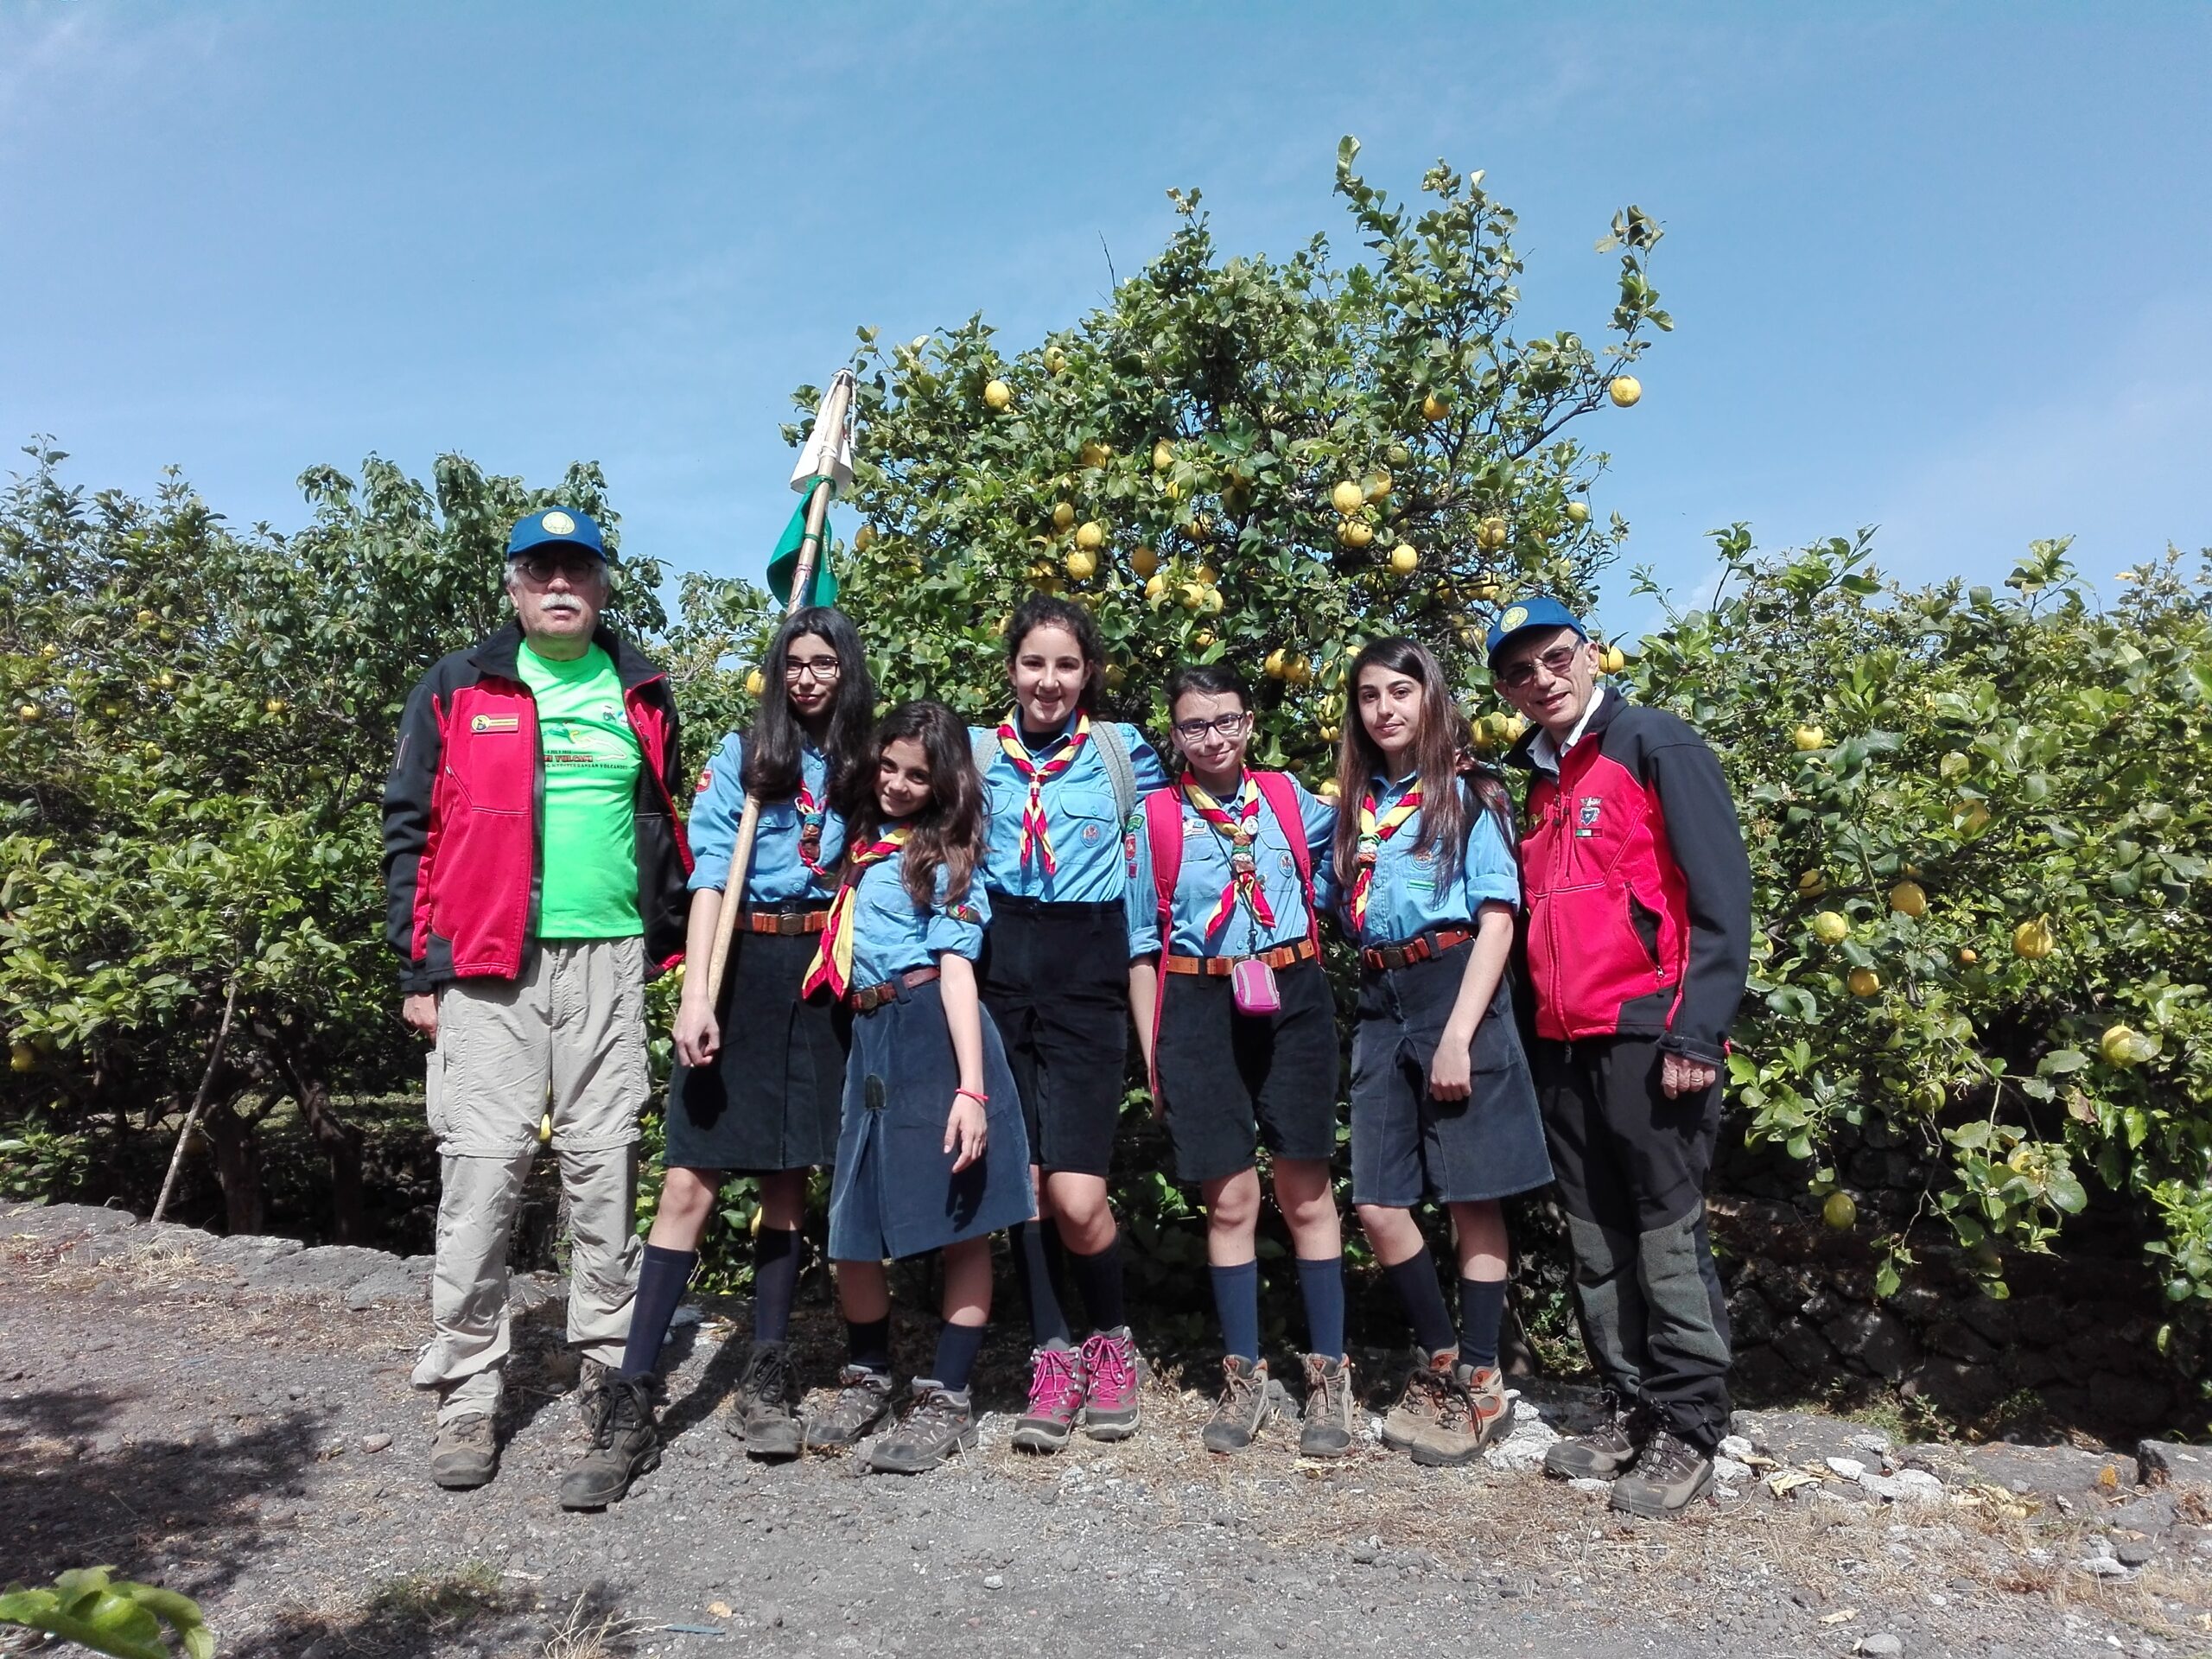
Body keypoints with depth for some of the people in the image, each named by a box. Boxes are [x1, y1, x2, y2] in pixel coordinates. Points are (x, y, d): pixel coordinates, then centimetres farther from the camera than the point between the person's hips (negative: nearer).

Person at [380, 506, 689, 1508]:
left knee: (603, 1168, 3)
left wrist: (673, 945, 10)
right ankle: (466, 1389, 10)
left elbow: (667, 825, 17)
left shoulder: (641, 695, 13)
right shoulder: (457, 692, 7)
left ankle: (613, 1378, 13)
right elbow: (411, 830, 5)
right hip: (486, 964, -1)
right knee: (481, 1166, -2)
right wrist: (419, 970, -1)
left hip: (608, 958, 1)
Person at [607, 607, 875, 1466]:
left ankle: (765, 1381, 17)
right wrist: (696, 993, -17)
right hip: (744, 971, -3)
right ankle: (632, 1388, -2)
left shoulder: (863, 765, 12)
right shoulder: (741, 758, 3)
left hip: (824, 981, 3)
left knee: (787, 1181, 8)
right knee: (691, 1180, -8)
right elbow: (711, 877, -6)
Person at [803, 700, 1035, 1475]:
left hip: (935, 1034, -5)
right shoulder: (862, 843, 19)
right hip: (871, 1041, 5)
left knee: (962, 1220, 0)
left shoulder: (945, 857, 2)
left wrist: (971, 1088, -17)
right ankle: (868, 1375, 29)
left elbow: (956, 970, -9)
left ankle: (946, 1397, 13)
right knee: (852, 1227, 5)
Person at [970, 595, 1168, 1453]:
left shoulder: (1121, 749, 5)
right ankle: (1053, 1355, 20)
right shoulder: (979, 751, 8)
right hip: (1002, 966, 2)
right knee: (1024, 1179, 3)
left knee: (1076, 1196, -9)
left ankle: (1112, 1341, 17)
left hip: (1087, 972, -2)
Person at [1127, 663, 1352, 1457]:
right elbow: (1144, 946, 6)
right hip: (1200, 1011, 0)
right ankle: (1245, 1376, 21)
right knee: (1228, 1199, 4)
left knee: (1306, 1191, 4)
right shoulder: (1155, 820, 4)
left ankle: (1329, 1375, 18)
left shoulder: (1292, 800, 5)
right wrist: (1153, 1055, 4)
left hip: (1292, 1003, 0)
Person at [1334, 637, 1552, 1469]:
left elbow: (1496, 922, -8)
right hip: (1380, 1007, 5)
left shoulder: (1469, 797, 0)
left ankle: (1480, 1385, 16)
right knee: (1378, 1206, 2)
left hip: (1455, 993, -5)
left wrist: (1457, 1035, -16)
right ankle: (1441, 1362, 23)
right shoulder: (1353, 807, 14)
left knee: (1471, 1199, 1)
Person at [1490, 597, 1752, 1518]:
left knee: (1668, 1238, -1)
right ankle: (1630, 1412, 24)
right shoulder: (1538, 780, 18)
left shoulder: (1656, 746, -3)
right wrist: (1534, 1034, 14)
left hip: (1647, 1037, -7)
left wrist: (1697, 1031, -16)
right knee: (1596, 1243, 12)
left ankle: (1689, 1432, 11)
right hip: (1562, 1047, 7)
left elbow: (1722, 896, -10)